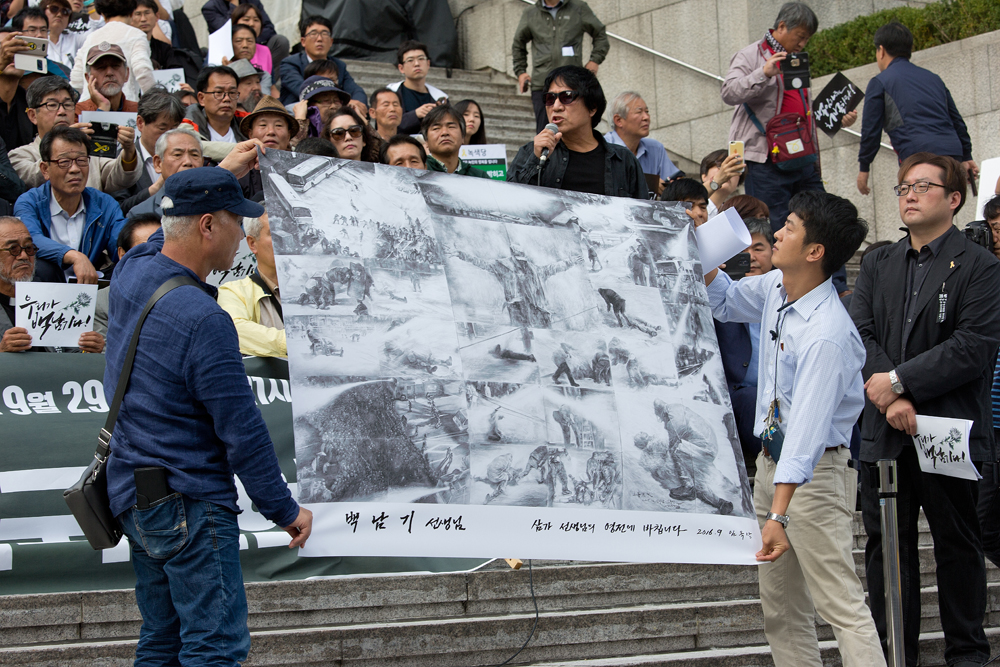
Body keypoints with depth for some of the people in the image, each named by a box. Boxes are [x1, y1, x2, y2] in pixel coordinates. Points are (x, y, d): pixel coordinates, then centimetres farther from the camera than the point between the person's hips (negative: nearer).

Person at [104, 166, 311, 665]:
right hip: (188, 504, -9)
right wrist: (285, 511, -7)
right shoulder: (203, 320, -22)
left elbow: (159, 239, 28)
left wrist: (224, 168, 30)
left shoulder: (131, 273, 2)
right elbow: (242, 431, -19)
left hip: (131, 493, 9)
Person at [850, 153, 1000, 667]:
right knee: (888, 546, 8)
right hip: (885, 432, 4)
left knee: (958, 545, 7)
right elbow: (860, 332, 1)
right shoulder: (878, 264, 13)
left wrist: (899, 381, -16)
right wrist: (893, 400, -14)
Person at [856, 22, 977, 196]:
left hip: (916, 156, -6)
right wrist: (966, 157, 30)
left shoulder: (879, 83, 7)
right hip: (953, 154, 6)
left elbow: (871, 130, 4)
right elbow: (957, 120, 26)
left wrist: (863, 168, 11)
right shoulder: (934, 78, 25)